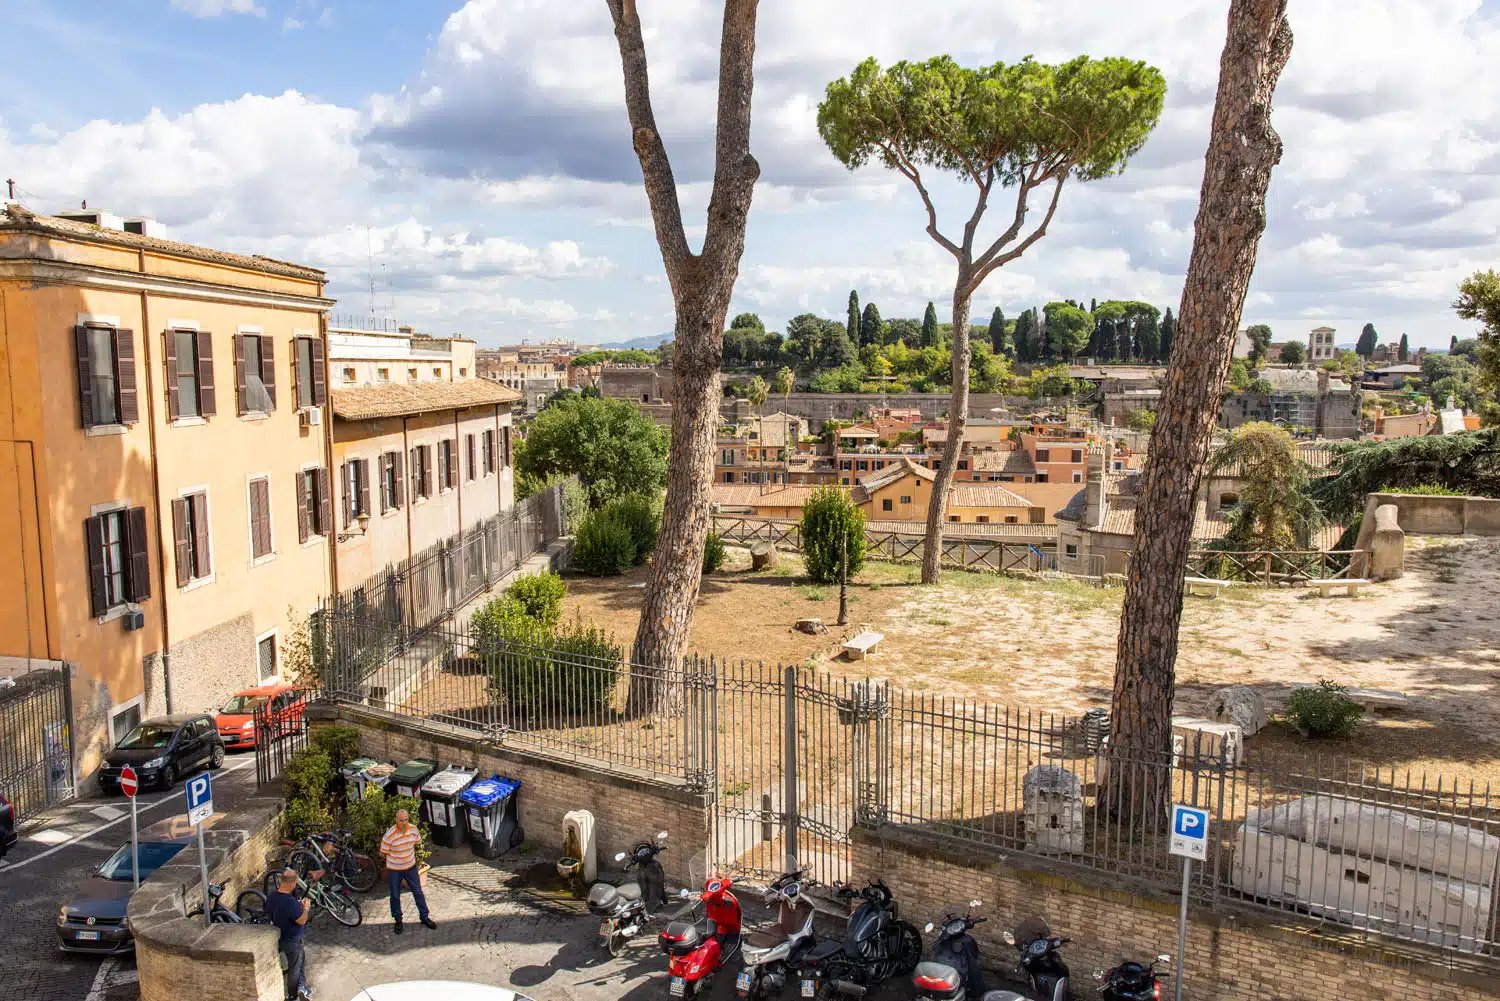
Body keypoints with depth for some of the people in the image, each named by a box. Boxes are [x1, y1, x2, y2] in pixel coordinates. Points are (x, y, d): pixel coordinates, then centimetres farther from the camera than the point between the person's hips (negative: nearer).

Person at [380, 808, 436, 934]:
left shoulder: (413, 829, -12)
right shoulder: (390, 835, -26)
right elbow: (382, 854, -13)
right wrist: (394, 858, 2)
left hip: (410, 867, 3)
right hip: (394, 870, -3)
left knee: (418, 893, 11)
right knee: (395, 896, 13)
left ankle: (425, 917, 26)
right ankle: (398, 920, 32)